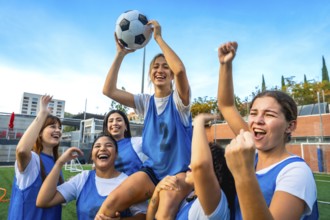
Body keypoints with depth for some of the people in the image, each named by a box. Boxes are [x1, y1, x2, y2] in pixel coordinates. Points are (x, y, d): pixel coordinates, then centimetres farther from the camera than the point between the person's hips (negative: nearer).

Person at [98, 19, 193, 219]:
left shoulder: (179, 99, -5)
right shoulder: (145, 102, 7)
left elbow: (180, 69, -27)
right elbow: (109, 90, -2)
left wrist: (158, 38, -19)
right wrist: (121, 54, -6)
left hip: (180, 170, -3)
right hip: (152, 170, 4)